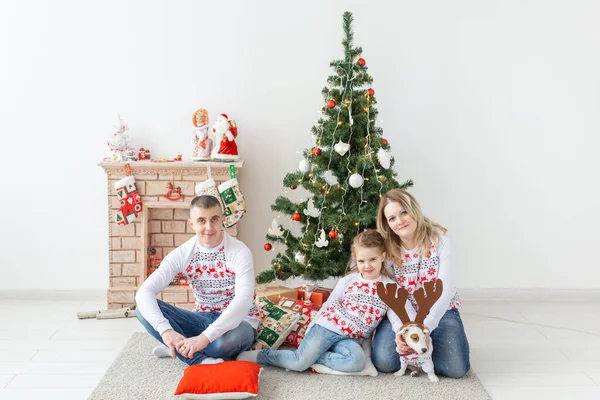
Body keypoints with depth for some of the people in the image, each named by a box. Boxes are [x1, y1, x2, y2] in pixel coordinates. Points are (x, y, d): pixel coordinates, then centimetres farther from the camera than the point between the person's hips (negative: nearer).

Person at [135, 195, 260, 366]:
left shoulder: (239, 252, -19)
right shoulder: (182, 253, -9)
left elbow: (244, 300, -35)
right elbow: (144, 292, -19)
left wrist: (205, 337, -46)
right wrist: (165, 330, -38)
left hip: (238, 322, -3)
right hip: (204, 319, 4)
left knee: (226, 341, -41)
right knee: (145, 310, -17)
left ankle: (179, 349, -10)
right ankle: (201, 361, -22)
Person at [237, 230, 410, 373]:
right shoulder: (348, 281, 3)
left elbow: (397, 318, -5)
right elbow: (327, 306, 9)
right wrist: (310, 332, 6)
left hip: (350, 339, 1)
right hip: (326, 327, -1)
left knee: (357, 362, -33)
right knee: (299, 363, -20)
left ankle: (312, 357, -17)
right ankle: (261, 355, 4)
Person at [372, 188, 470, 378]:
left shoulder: (441, 241, -16)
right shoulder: (386, 249, -10)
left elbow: (445, 290, -20)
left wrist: (425, 327, -32)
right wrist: (400, 330, -30)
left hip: (440, 313, -1)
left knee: (456, 368, -21)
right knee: (384, 362, -23)